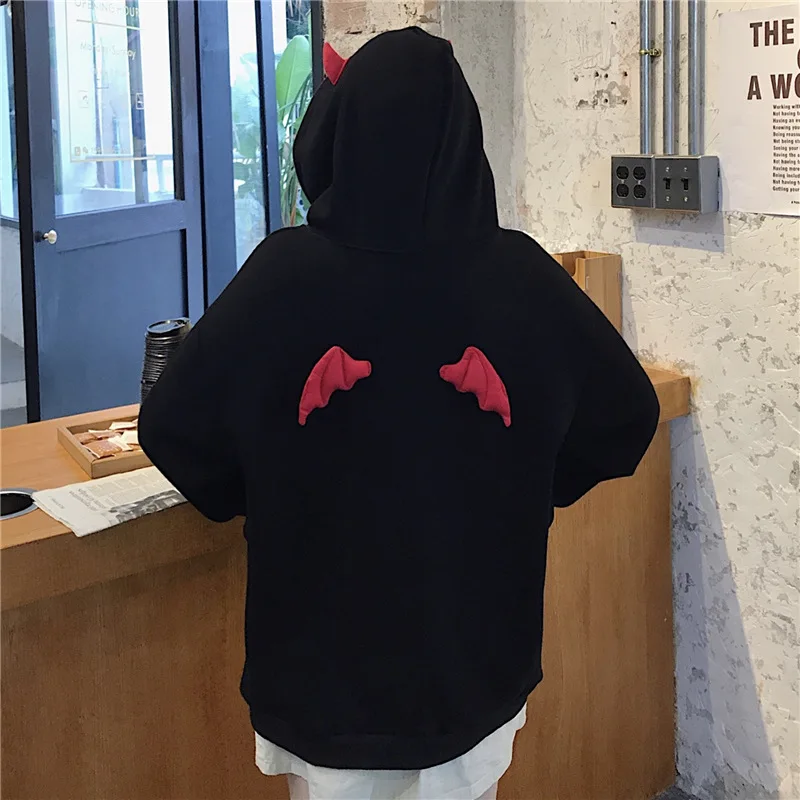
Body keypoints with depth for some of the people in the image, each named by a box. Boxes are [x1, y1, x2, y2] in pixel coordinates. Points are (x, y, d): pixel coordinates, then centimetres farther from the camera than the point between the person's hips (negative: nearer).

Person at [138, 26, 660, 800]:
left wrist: (263, 498, 8)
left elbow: (171, 426, -9)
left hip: (324, 655, -1)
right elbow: (627, 417, 0)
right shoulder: (521, 277, -12)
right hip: (473, 647, 2)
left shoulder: (286, 272, -17)